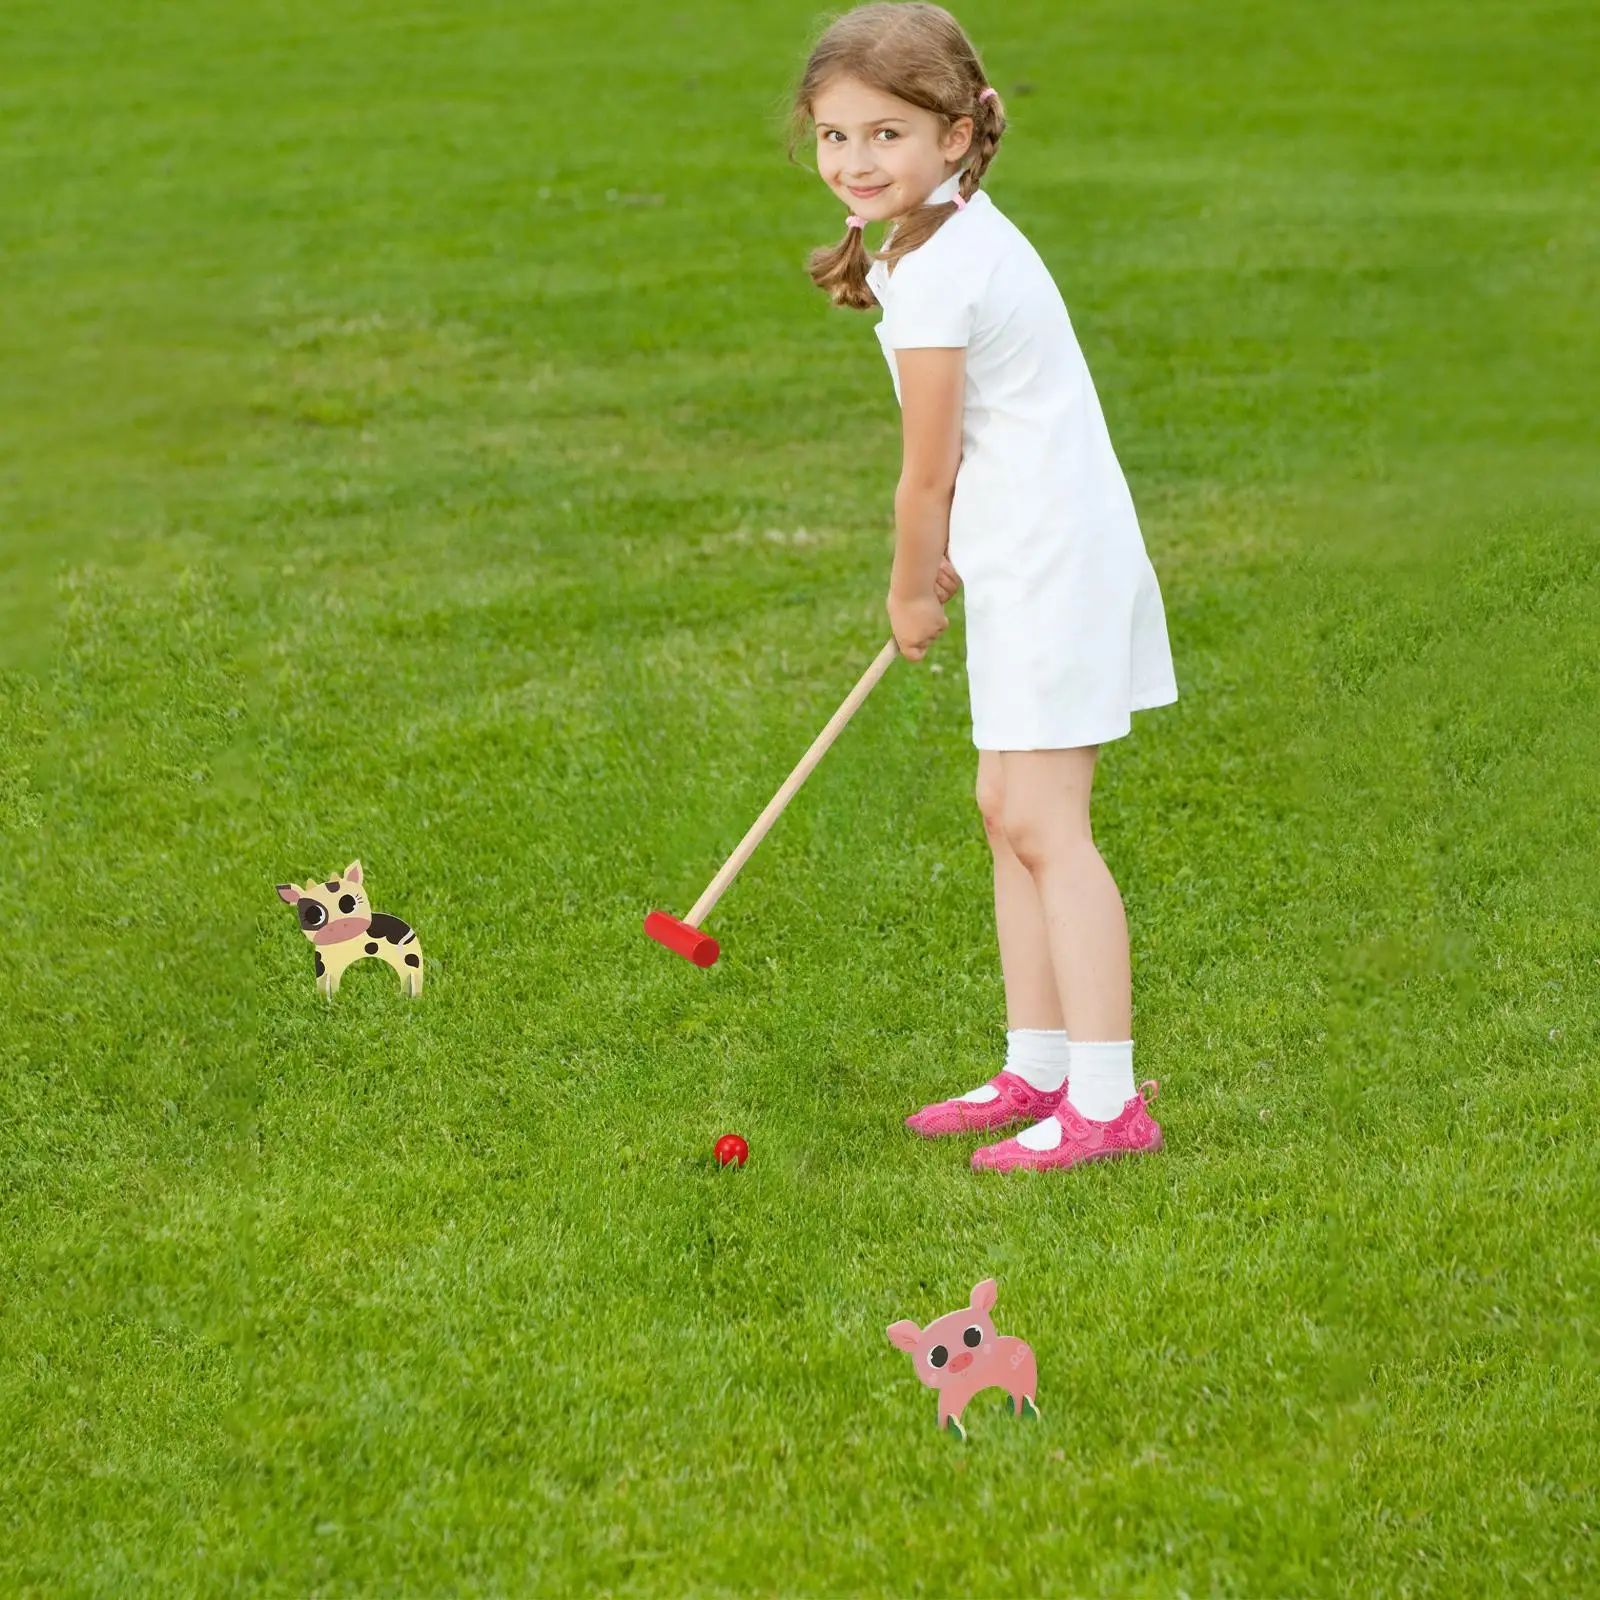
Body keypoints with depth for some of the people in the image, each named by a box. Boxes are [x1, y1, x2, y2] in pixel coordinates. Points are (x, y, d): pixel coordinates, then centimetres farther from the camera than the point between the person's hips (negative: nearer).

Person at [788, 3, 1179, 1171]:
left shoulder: (933, 282, -20)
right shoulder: (962, 232, 10)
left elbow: (927, 475, -12)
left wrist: (912, 593, 4)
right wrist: (942, 565, 17)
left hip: (1052, 561, -10)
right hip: (1033, 558, 10)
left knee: (1044, 822, -10)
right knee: (1009, 810, 15)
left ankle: (1107, 1101, -9)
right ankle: (1039, 1070, 22)